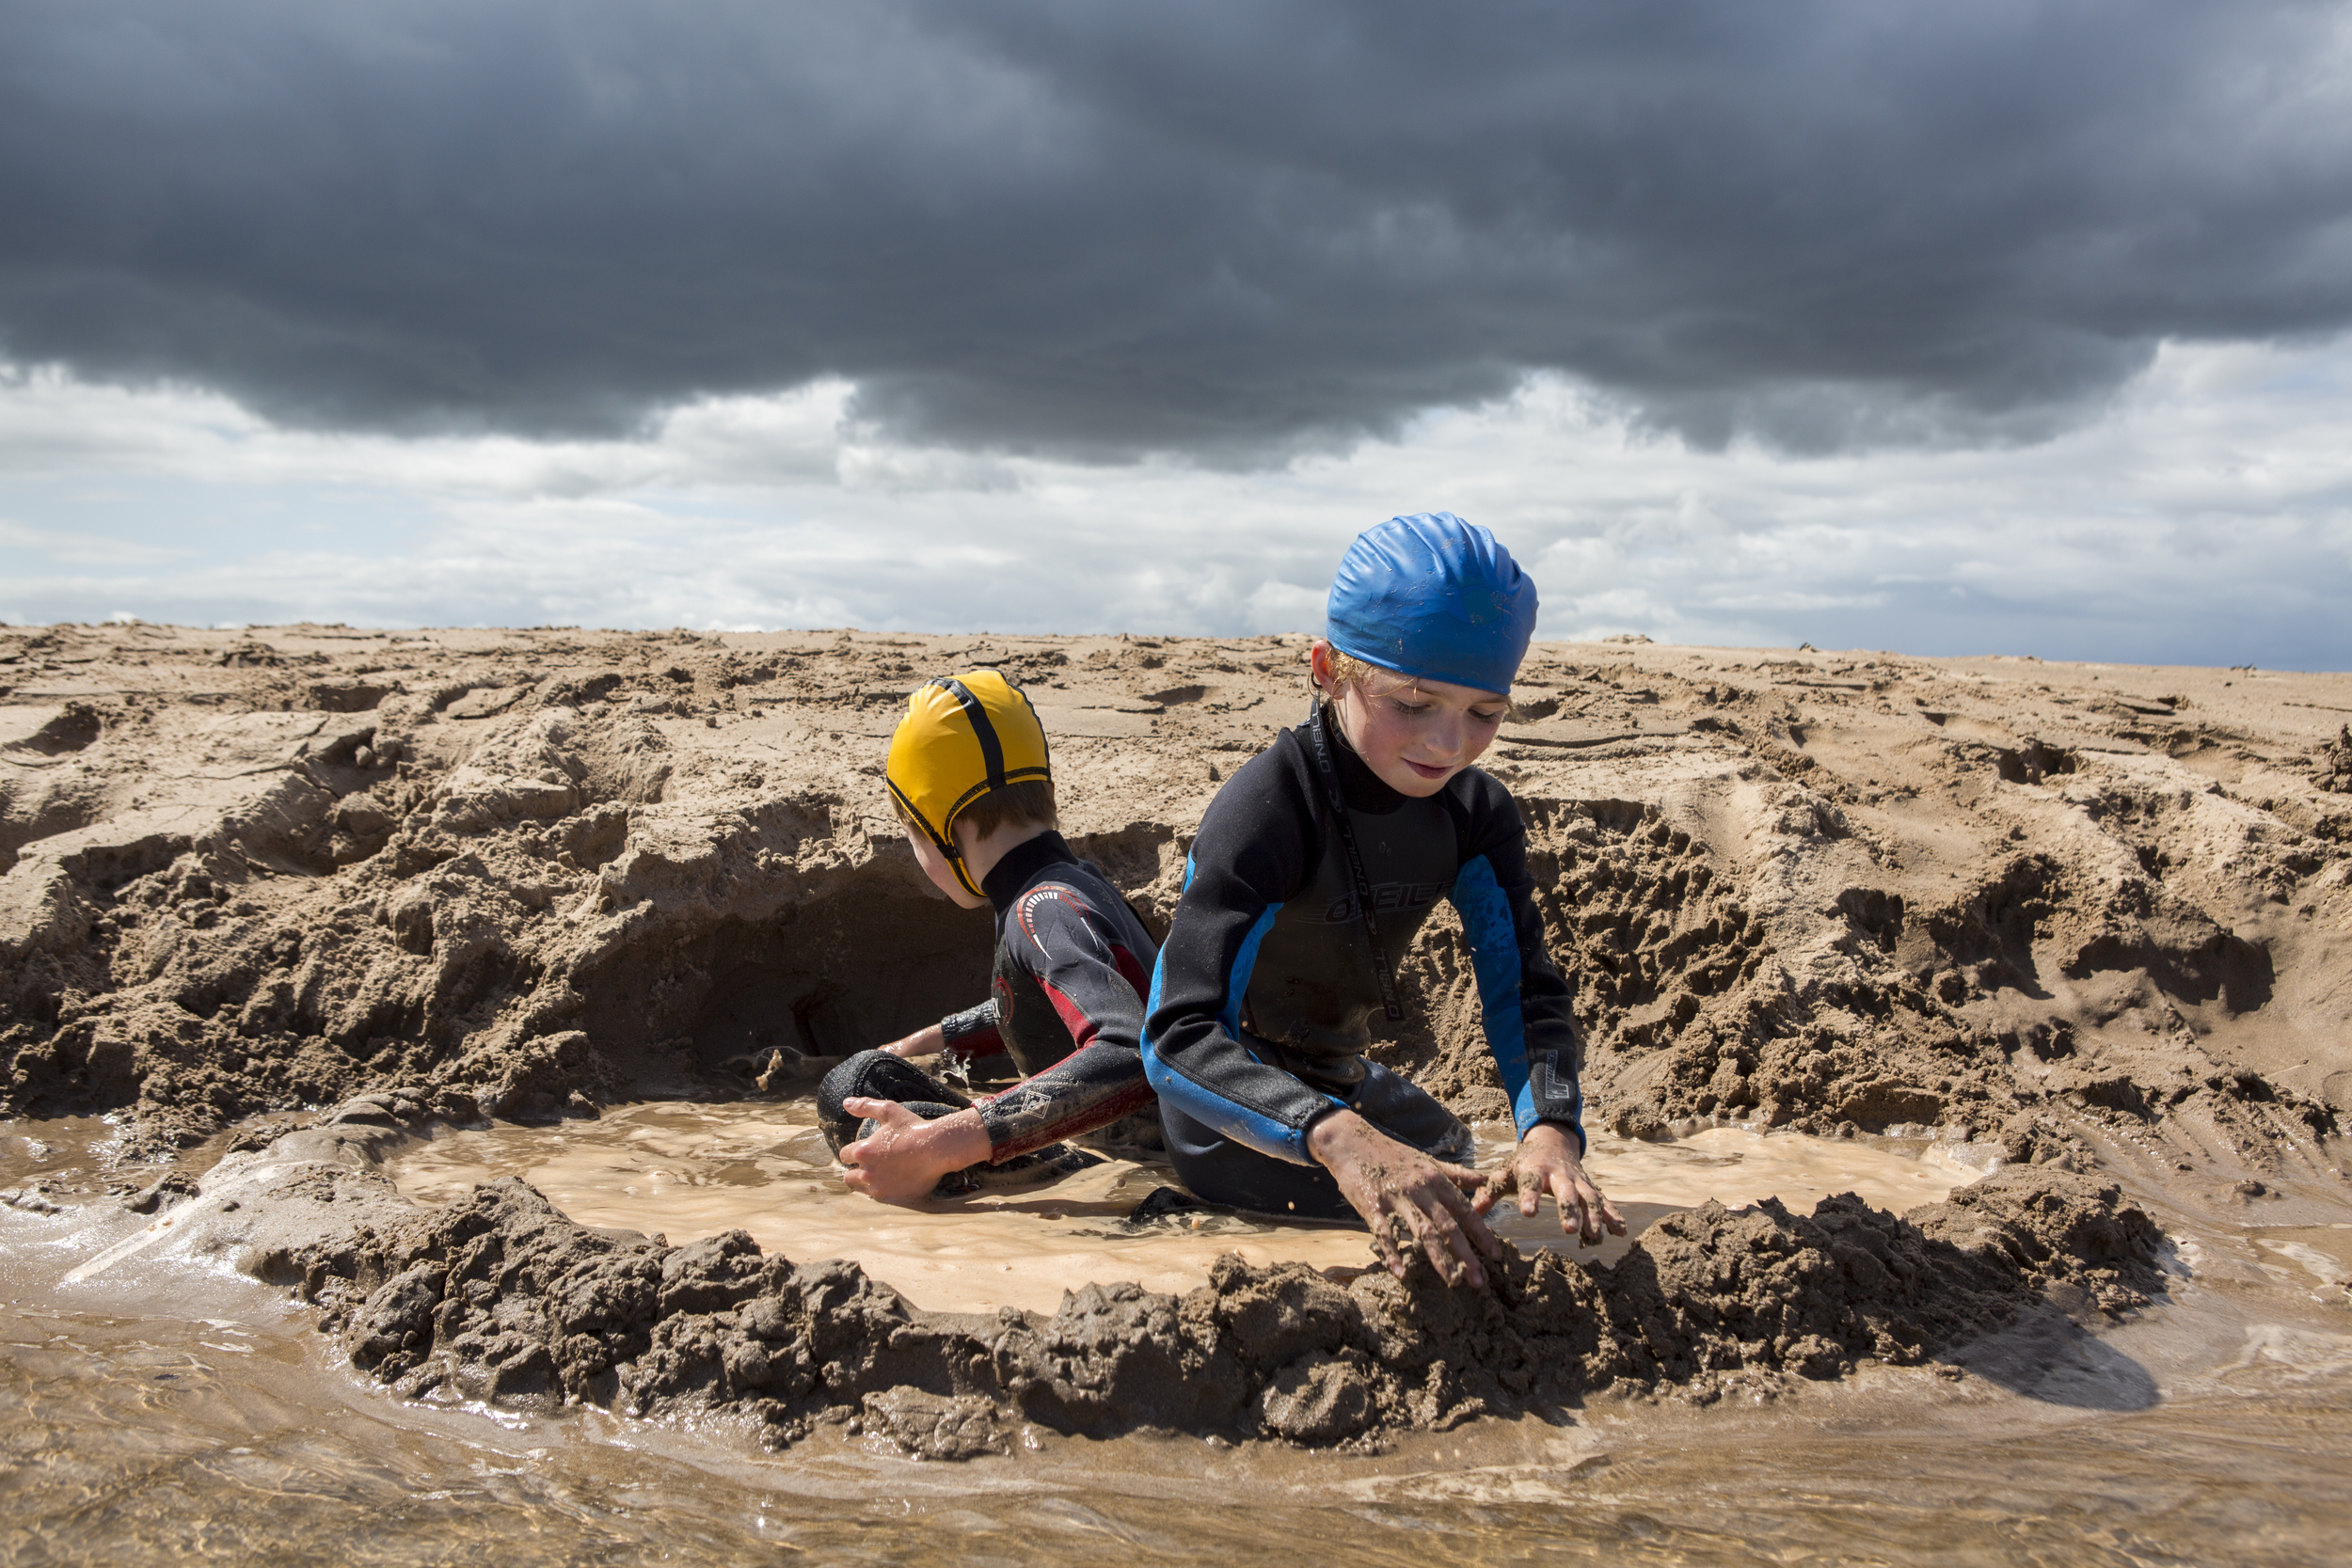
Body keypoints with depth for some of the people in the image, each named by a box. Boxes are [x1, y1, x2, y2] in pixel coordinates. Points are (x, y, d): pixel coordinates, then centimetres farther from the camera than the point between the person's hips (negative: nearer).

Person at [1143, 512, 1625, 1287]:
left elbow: (1525, 989, -16)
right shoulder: (1267, 809, -32)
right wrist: (1340, 1138, -57)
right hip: (1244, 1117, -7)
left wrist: (1550, 1127, -38)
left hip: (1341, 1082, 7)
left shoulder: (1475, 815, -9)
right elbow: (1180, 1038, -41)